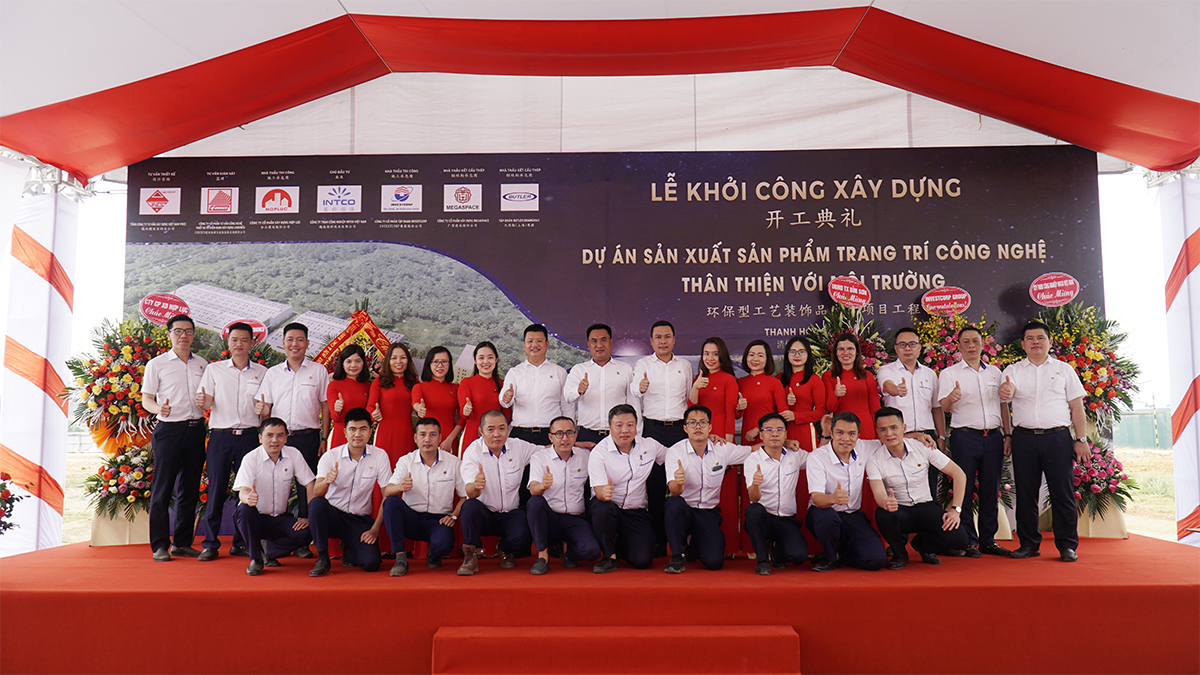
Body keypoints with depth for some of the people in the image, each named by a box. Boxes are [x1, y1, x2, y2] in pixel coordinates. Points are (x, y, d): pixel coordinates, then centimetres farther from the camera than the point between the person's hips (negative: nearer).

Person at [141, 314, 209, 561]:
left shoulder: (202, 364, 13)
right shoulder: (157, 364, 3)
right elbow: (146, 400, 1)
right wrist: (159, 408, -20)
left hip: (196, 428, 4)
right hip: (169, 429, -4)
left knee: (190, 488, 7)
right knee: (163, 488, -3)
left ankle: (182, 543, 16)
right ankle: (160, 545, 5)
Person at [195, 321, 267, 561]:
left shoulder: (261, 372, 11)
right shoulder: (214, 369, 11)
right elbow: (206, 403, 4)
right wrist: (203, 401, -18)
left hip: (249, 435, 1)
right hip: (220, 435, 0)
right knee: (216, 488, -2)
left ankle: (241, 543, 11)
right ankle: (210, 544, 7)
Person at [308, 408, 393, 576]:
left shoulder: (380, 456, -6)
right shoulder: (330, 456, -6)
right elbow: (316, 493, -19)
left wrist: (375, 529, -11)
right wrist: (326, 481, -42)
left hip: (361, 520, 1)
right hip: (333, 514, -1)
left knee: (371, 563, -21)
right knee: (317, 503, -33)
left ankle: (348, 548, 17)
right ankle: (322, 558, -14)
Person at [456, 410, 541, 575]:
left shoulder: (519, 447, -3)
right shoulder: (472, 452, -12)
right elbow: (471, 493, -23)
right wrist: (475, 486, -48)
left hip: (511, 513, 2)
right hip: (484, 514, -1)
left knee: (521, 537, -28)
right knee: (470, 505, -34)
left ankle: (506, 551, 11)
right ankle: (471, 557, -12)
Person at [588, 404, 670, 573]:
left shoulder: (649, 445, -1)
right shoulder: (599, 452, -12)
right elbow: (599, 489, -20)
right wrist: (604, 493, -47)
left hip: (636, 512, 2)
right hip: (608, 508, -2)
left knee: (643, 561, -14)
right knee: (602, 507, -38)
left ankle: (620, 543, 22)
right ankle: (609, 556, -12)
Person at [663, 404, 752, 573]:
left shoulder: (723, 449, -3)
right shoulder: (675, 451, -11)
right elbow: (675, 492, -24)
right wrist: (677, 483, -44)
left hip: (709, 513, 2)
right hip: (684, 510, -2)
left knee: (714, 562, -17)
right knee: (673, 502, -36)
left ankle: (693, 546, 20)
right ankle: (677, 555, -15)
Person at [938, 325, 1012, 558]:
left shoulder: (995, 372, 15)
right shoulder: (949, 373, 4)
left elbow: (1004, 405, 18)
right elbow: (944, 407, -6)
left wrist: (1007, 435, 10)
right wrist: (951, 398, -29)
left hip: (993, 436, 4)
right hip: (965, 436, -4)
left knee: (991, 490, 6)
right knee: (965, 489, -3)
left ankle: (988, 540, 15)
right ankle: (968, 541, 4)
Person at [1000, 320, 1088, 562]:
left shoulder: (1064, 370, 11)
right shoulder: (1014, 370, 11)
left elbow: (1077, 406, 9)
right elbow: (1007, 391, -9)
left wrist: (1081, 439, 0)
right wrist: (1005, 392, -35)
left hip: (1058, 436, -1)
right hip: (1024, 438, 1)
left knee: (1063, 492, -1)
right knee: (1025, 492, 4)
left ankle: (1067, 545, 9)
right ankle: (1029, 544, 14)